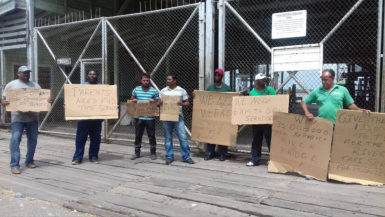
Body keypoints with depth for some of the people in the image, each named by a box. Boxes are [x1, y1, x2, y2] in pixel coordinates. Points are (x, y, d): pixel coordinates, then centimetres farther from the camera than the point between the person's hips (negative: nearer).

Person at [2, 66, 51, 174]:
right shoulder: (11, 85, 6)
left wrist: (47, 100, -11)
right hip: (17, 116, -3)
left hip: (32, 116, 4)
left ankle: (29, 161, 23)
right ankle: (14, 165, -8)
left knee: (33, 139, 8)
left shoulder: (35, 86, 14)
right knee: (15, 139, -11)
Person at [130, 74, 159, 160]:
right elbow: (131, 99, 18)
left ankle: (153, 153, 18)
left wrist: (154, 101, -15)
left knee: (151, 136, 5)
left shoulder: (154, 91, 1)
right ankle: (137, 152, 23)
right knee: (138, 136, 11)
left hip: (150, 118, -2)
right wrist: (133, 100, -4)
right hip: (139, 117, 2)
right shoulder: (136, 90, 7)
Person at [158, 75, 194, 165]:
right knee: (168, 138, 7)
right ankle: (169, 157, 18)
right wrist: (159, 103, -12)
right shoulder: (163, 91, 10)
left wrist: (182, 104, -17)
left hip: (178, 116, -2)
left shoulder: (182, 91, 4)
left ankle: (186, 157, 7)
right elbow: (158, 103, 12)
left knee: (183, 137, -4)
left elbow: (187, 103, 5)